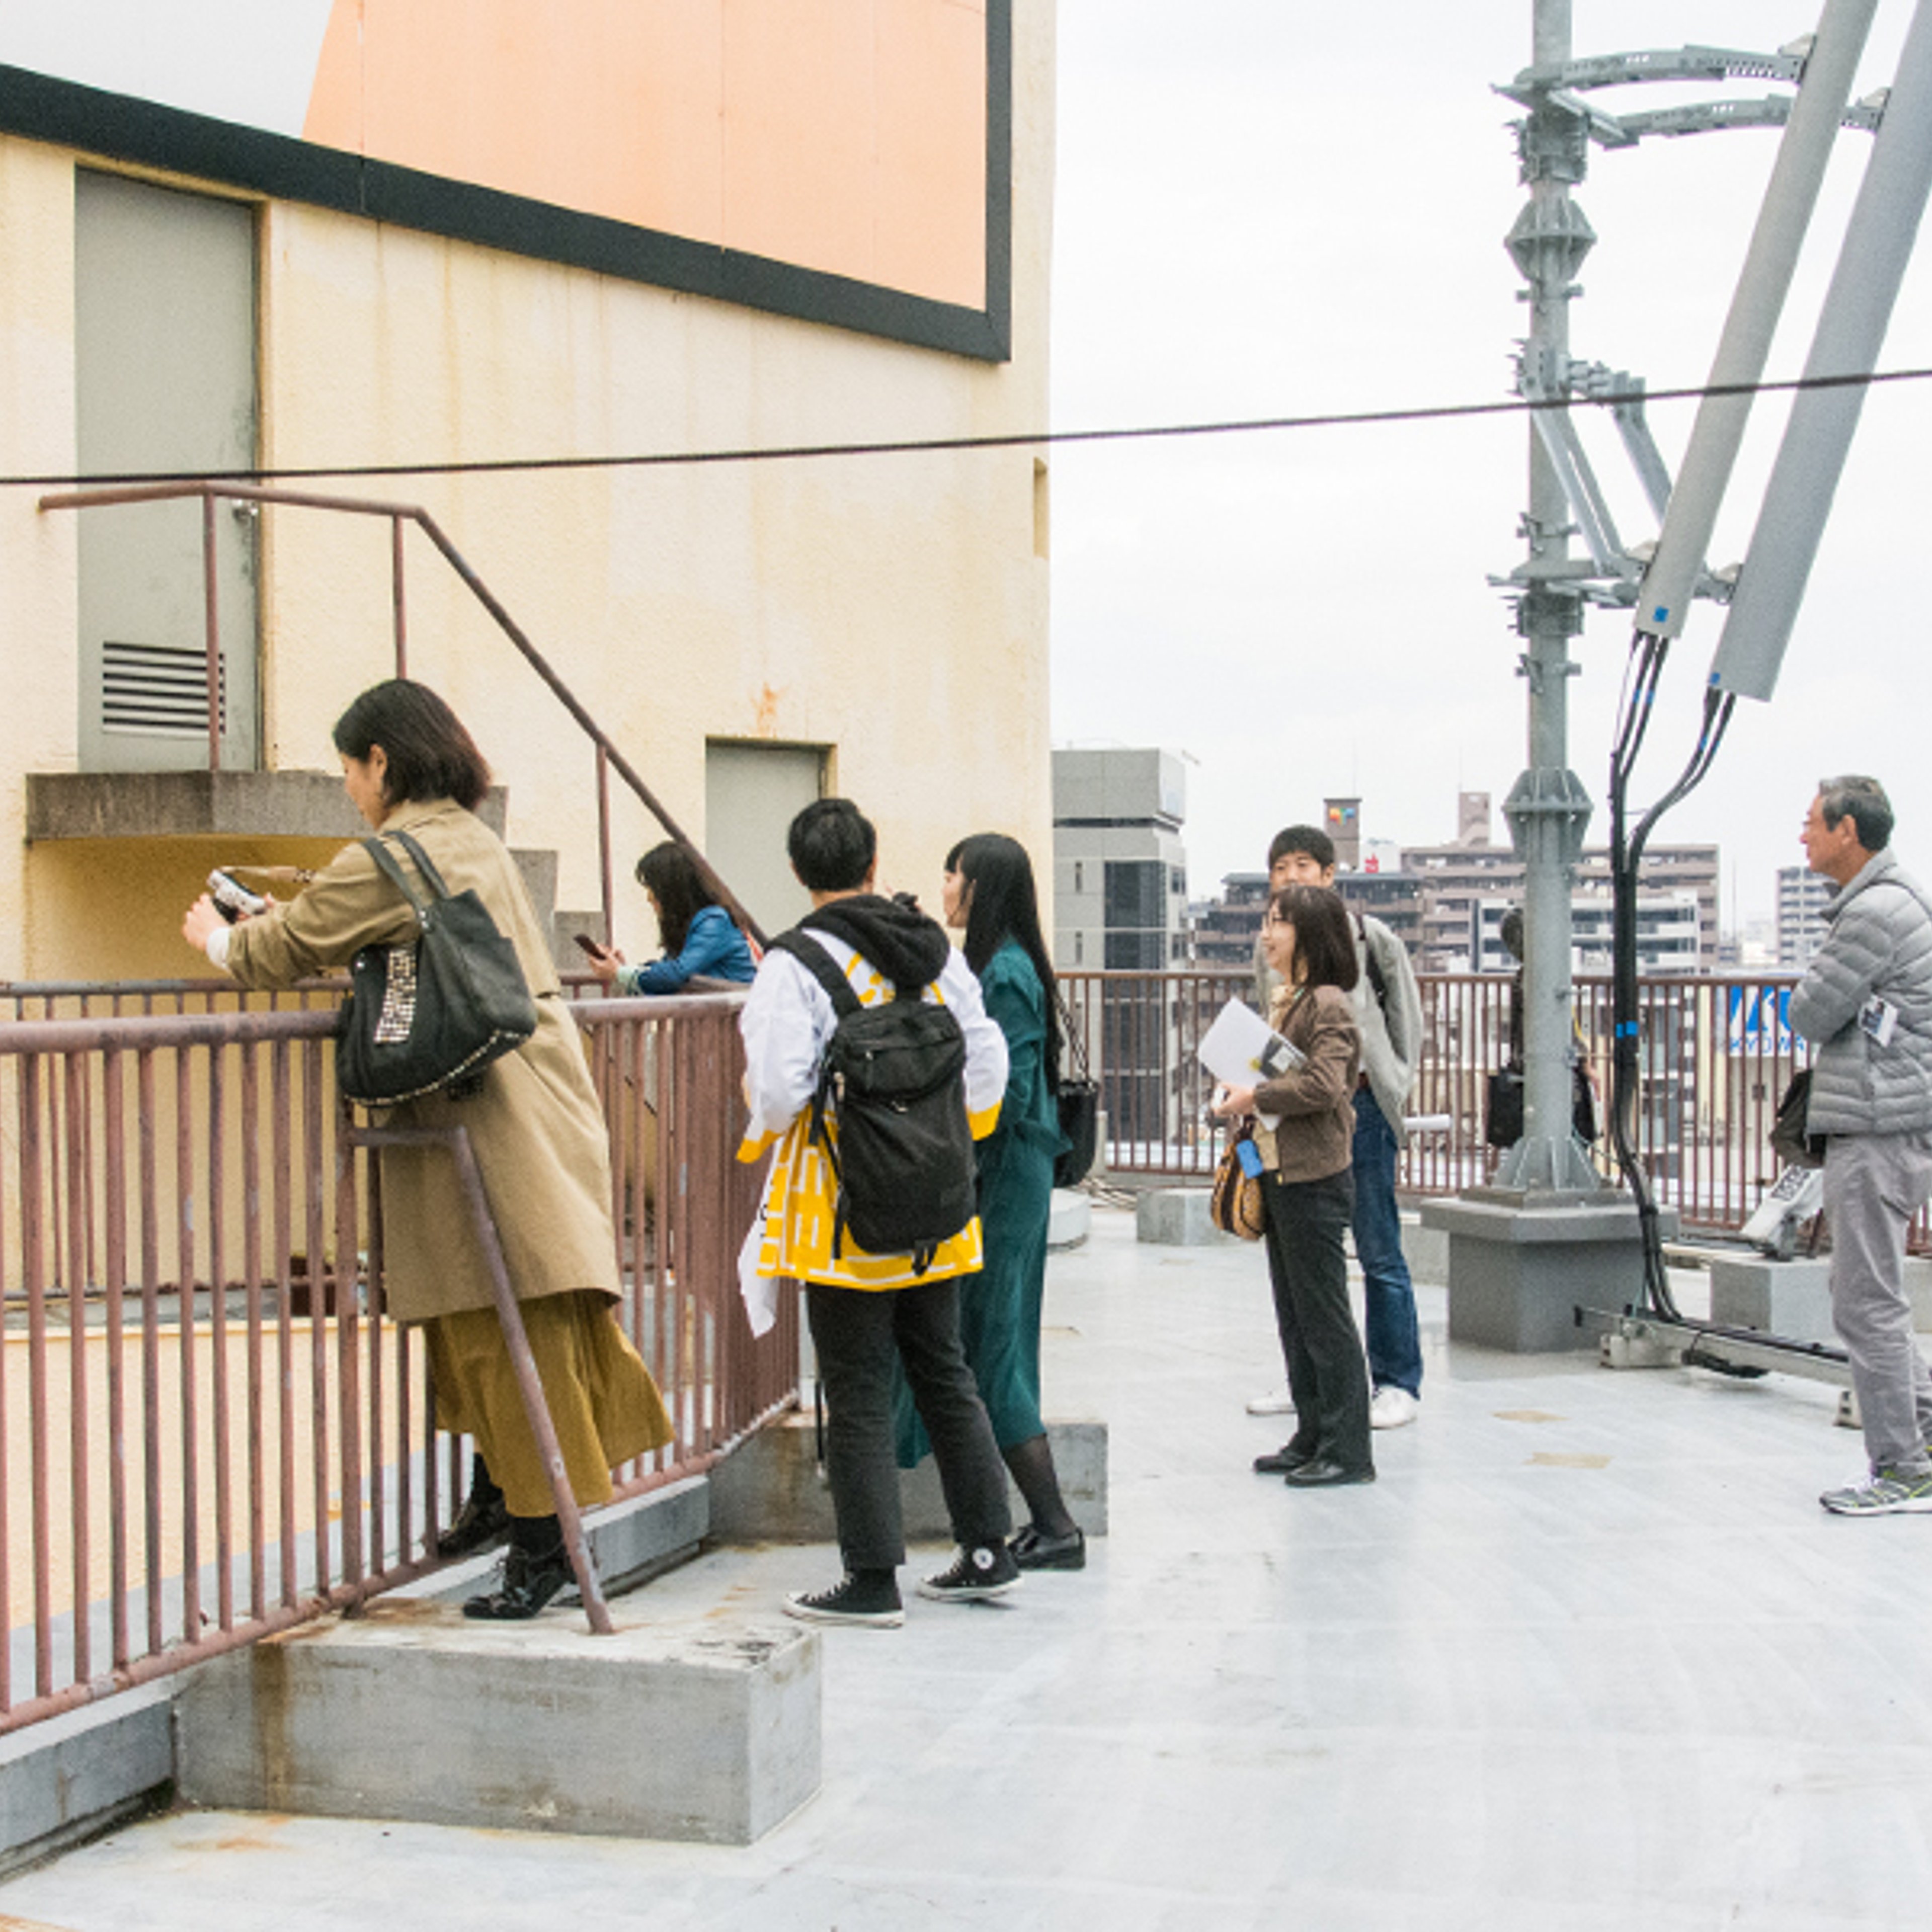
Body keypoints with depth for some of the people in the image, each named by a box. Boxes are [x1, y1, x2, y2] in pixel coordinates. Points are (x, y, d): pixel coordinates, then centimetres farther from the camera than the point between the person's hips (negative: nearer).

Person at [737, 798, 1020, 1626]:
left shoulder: (793, 966, -13)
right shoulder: (937, 951, 5)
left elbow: (780, 1090, -18)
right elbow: (986, 1061, 7)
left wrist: (759, 1138, 3)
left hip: (842, 1217, -6)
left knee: (858, 1394, 0)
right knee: (944, 1373, 16)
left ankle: (872, 1579, 5)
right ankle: (987, 1549, 22)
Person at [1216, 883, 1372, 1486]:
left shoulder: (1329, 1004, -14)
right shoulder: (1284, 1000, 15)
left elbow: (1323, 1085, -25)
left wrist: (1256, 1097, -16)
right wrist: (1243, 1102, 6)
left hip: (1315, 1180, -10)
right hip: (1279, 1174, 10)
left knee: (1324, 1317, -4)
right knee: (1293, 1317, 14)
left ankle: (1347, 1451, 2)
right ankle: (1312, 1438, 22)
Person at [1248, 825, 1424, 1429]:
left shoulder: (1366, 936, -4)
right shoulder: (1268, 946, 10)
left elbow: (1406, 1016, 3)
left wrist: (1390, 1087, 1)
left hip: (1358, 1107, -5)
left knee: (1379, 1251, -1)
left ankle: (1398, 1384, 8)